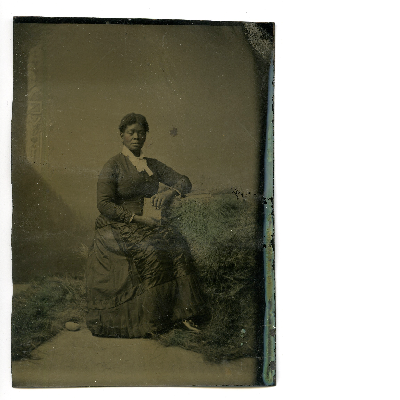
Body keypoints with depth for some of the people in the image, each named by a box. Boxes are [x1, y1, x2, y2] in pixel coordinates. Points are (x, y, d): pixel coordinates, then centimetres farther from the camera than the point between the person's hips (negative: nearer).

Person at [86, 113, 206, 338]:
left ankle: (180, 314, -22)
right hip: (116, 226, -5)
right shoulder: (113, 166, -1)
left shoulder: (152, 165, 15)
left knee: (176, 243, -23)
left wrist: (169, 193, -13)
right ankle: (149, 320, -22)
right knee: (151, 251, -31)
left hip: (146, 224, 5)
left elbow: (185, 182, 9)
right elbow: (104, 205, -9)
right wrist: (137, 217, -18)